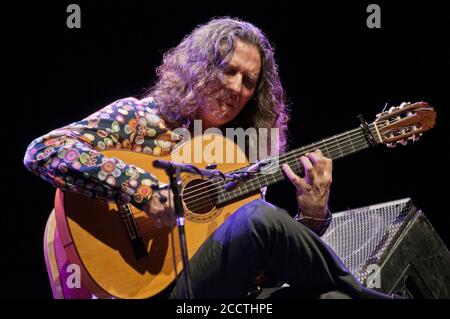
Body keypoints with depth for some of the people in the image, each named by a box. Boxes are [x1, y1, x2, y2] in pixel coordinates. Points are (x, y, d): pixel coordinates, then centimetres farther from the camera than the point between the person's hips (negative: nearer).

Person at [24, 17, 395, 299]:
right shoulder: (137, 118, 4)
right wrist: (143, 187, -20)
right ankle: (360, 292, -7)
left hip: (233, 288, 4)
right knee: (260, 217, -27)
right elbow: (42, 152, -11)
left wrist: (312, 215, -5)